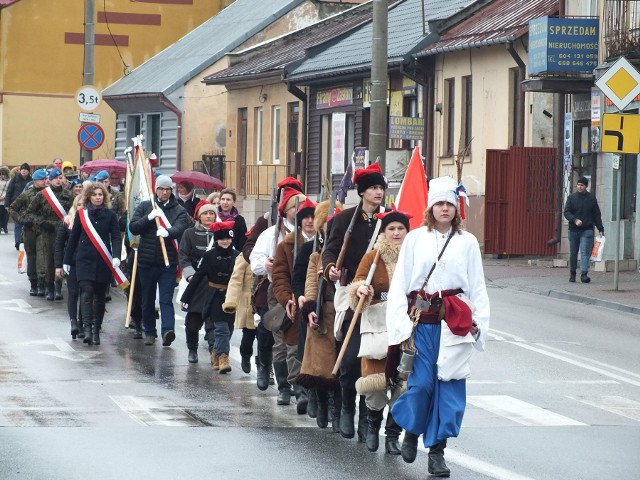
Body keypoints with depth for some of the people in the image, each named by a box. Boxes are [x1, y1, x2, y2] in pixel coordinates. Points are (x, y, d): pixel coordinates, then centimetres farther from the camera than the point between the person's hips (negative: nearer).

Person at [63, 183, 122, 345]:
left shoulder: (110, 215, 3)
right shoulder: (81, 214, 4)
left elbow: (116, 237, -2)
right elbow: (73, 238, 9)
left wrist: (116, 256, -18)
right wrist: (67, 260, 11)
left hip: (103, 262, 1)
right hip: (85, 260, -1)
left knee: (100, 296, 7)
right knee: (86, 292, -15)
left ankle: (96, 330, 14)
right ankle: (87, 329, -23)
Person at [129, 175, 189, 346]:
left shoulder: (179, 210, 3)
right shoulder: (145, 207, 8)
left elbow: (180, 228, -15)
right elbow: (133, 228, -2)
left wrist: (167, 231, -37)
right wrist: (149, 217, -17)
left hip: (168, 263, -2)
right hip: (147, 261, 2)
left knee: (166, 299, -10)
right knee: (147, 299, 11)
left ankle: (168, 331, -20)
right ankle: (149, 332, 22)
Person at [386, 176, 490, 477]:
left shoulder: (467, 242, 7)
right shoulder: (415, 239, 4)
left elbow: (477, 287, 9)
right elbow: (399, 285, 3)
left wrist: (479, 322, -2)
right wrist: (402, 324, -6)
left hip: (454, 323, 1)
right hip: (421, 321, -1)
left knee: (449, 384, -2)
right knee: (421, 382, -6)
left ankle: (437, 449, 7)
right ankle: (411, 431, 22)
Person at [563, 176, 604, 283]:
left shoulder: (591, 198, 6)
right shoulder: (572, 197, 4)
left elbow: (597, 215, 10)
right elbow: (566, 212, -2)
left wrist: (600, 229, 6)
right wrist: (575, 220, -20)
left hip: (587, 231, -1)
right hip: (573, 230, 1)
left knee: (585, 252, -12)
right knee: (573, 253, 8)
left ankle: (584, 274, -20)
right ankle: (572, 274, 20)